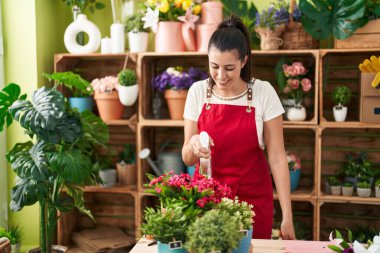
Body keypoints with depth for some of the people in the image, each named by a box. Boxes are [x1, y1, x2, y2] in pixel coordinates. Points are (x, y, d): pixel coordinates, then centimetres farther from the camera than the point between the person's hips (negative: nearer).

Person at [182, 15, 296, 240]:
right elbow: (188, 158, 0)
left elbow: (277, 158, -9)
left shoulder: (264, 92, -10)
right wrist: (193, 144, -23)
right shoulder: (198, 91, -5)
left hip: (253, 198, -1)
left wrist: (287, 216, -11)